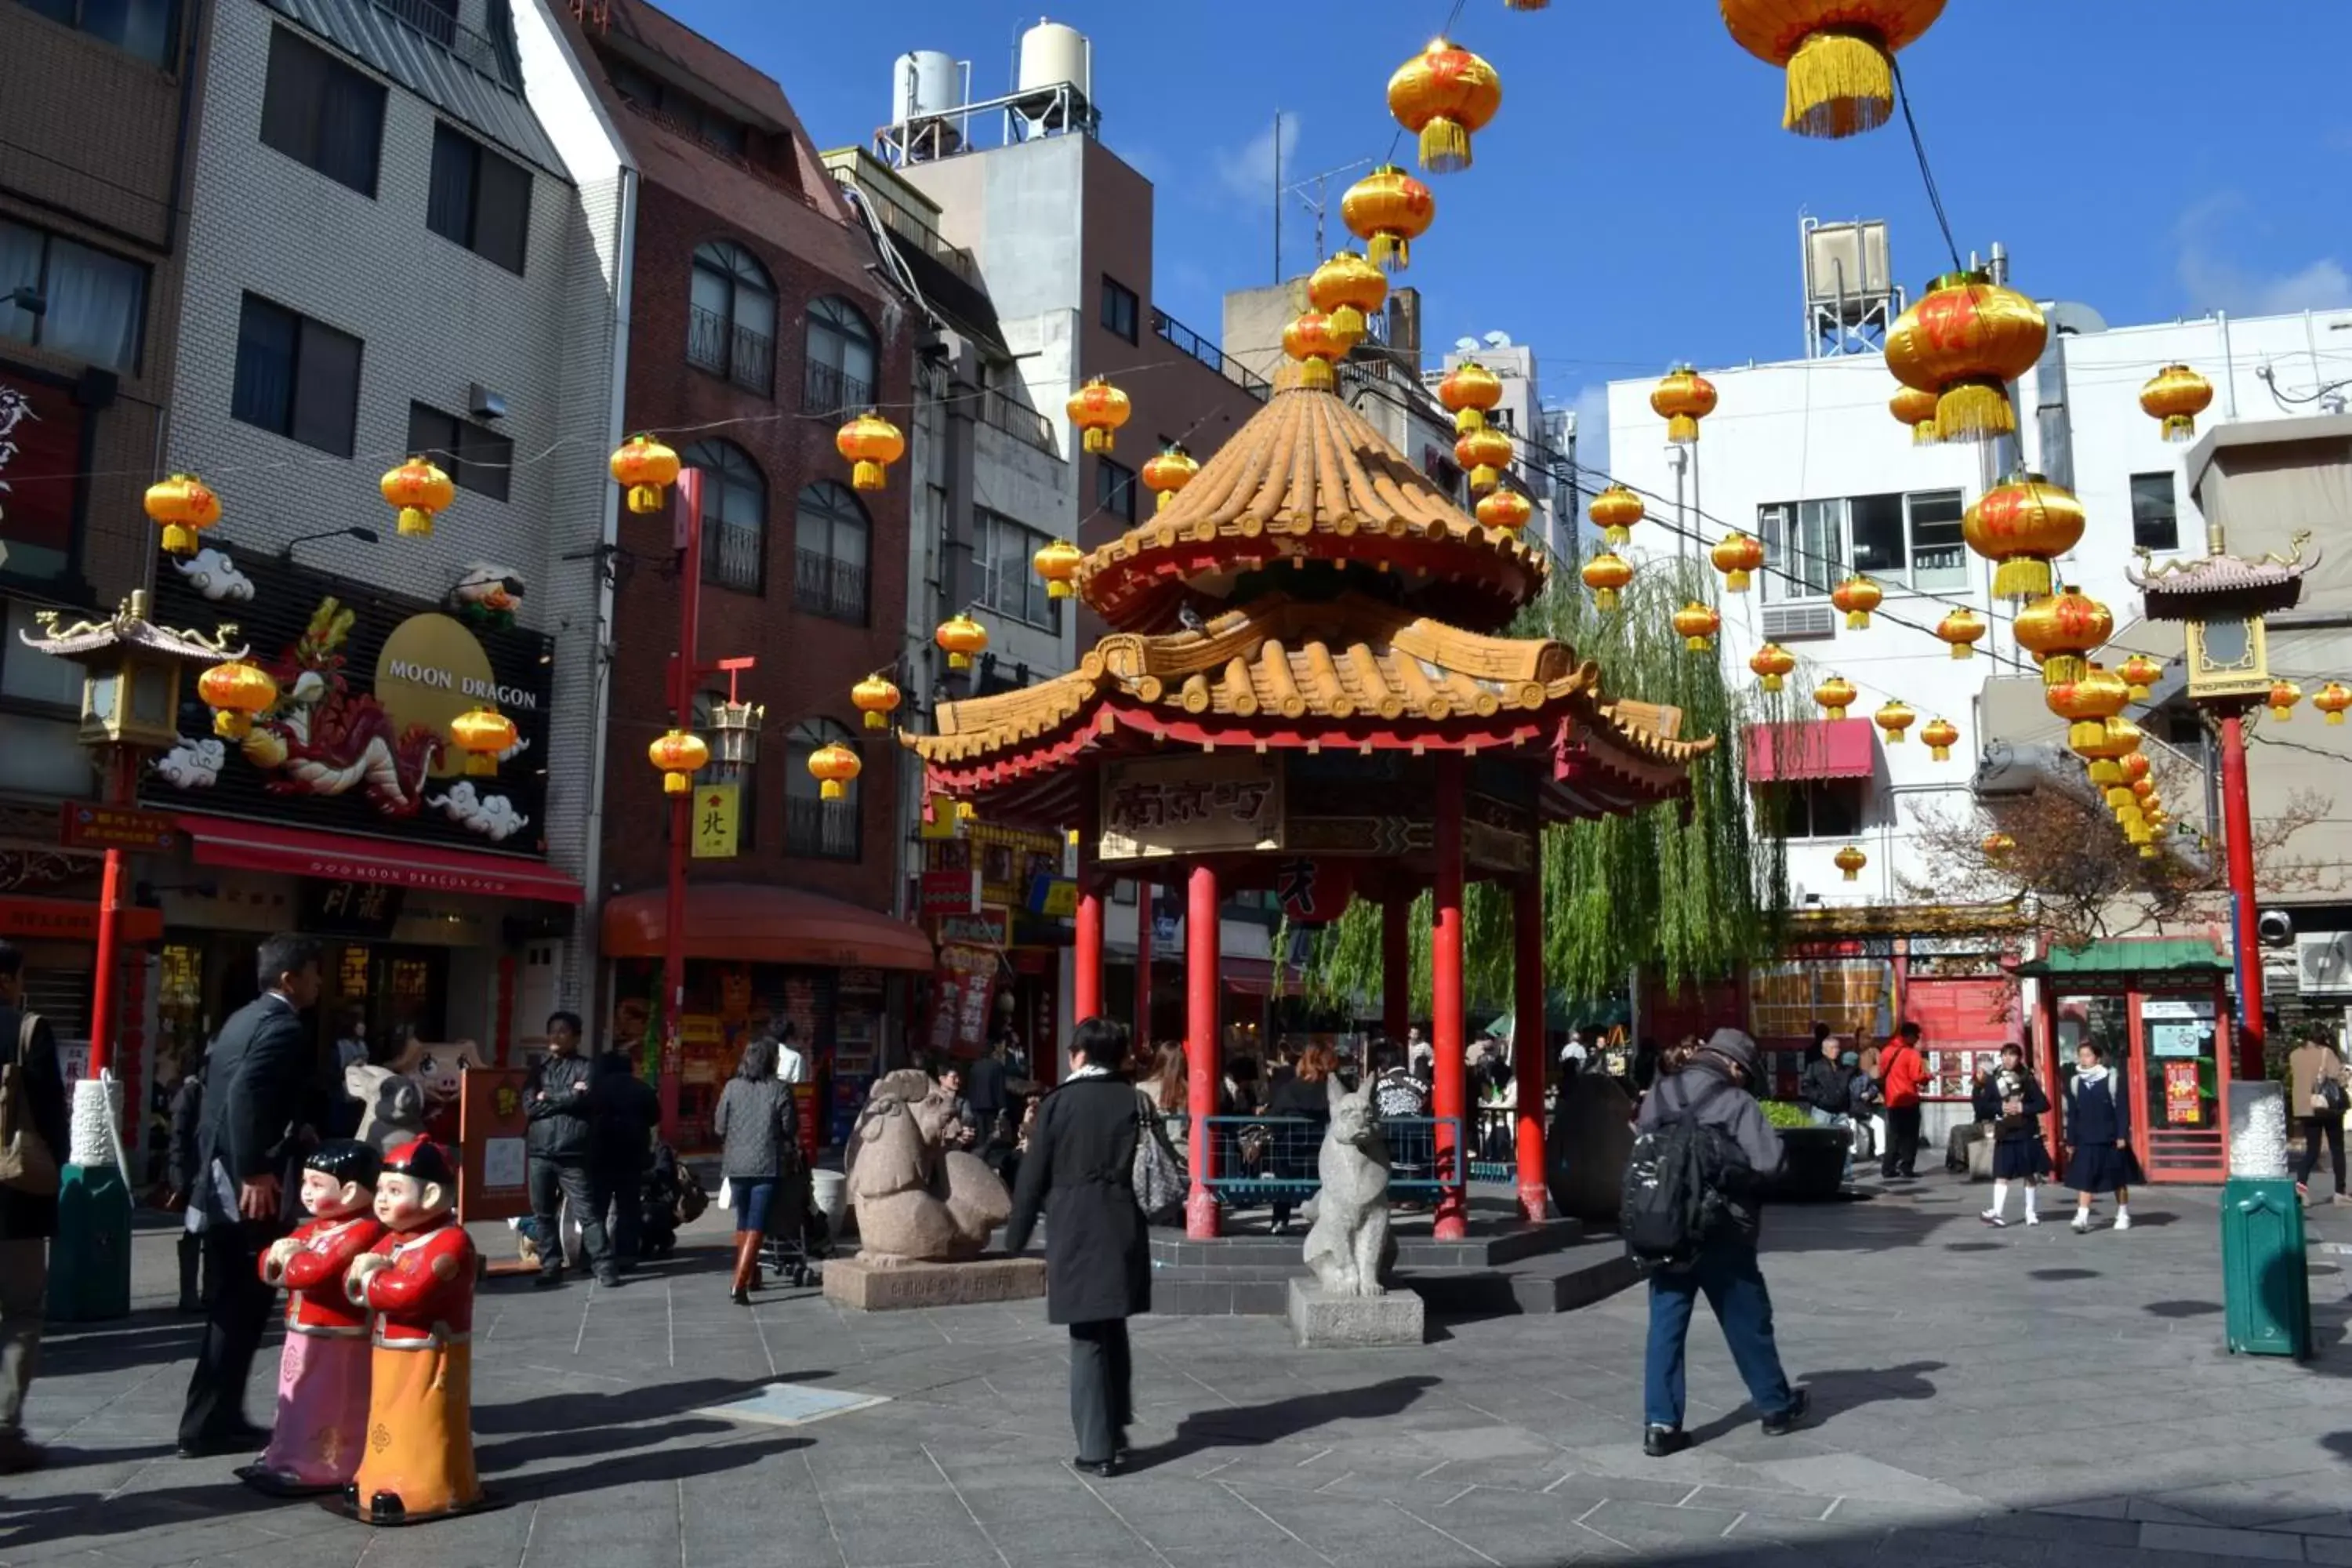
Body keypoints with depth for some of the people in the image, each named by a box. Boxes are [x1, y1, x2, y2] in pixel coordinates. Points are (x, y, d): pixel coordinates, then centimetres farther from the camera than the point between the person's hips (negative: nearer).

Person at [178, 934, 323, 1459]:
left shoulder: (244, 1018, 16)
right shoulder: (283, 1027, -14)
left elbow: (221, 1088, 19)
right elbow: (246, 1094, -28)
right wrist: (256, 1174, -26)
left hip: (223, 1180, 10)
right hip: (249, 1188, -10)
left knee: (232, 1303, 15)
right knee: (244, 1304, -1)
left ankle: (217, 1418, 22)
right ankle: (207, 1425, 4)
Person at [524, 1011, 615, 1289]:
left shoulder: (584, 1068, 3)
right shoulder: (538, 1068, 14)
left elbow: (583, 1099, -15)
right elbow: (529, 1106, 0)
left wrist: (548, 1097, -4)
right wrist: (567, 1096, -7)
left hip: (572, 1153, -4)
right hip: (539, 1151, 4)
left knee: (587, 1212, -4)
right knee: (543, 1214, 8)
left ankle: (604, 1266, -2)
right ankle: (550, 1267, 18)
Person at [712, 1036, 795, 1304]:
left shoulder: (732, 1087, -1)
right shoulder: (780, 1090, -9)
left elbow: (719, 1127, 3)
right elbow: (789, 1129, -4)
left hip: (736, 1164, 3)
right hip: (767, 1165, -3)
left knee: (743, 1221, 20)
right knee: (756, 1225, -2)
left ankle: (750, 1275, 34)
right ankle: (739, 1286, -12)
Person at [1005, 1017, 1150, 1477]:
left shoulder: (1057, 1103, -3)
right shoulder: (1133, 1100, 3)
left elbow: (1033, 1177, -1)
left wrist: (1016, 1239, 6)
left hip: (1074, 1232, -3)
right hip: (1122, 1229, 3)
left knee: (1088, 1341, 3)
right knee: (1114, 1333, 19)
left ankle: (1097, 1448, 5)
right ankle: (1115, 1430, 26)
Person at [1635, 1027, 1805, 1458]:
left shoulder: (1658, 1095, 5)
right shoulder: (1736, 1101, -10)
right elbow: (1768, 1163, -16)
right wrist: (1733, 1177, 3)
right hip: (1721, 1231, -3)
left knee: (1665, 1326, 6)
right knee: (1748, 1322, 13)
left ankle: (1660, 1424, 3)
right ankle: (1777, 1407, 29)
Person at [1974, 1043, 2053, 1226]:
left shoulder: (2027, 1078, -1)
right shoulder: (1993, 1080, 1)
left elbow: (2044, 1104, -4)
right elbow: (1982, 1106, 0)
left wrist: (2022, 1108, -15)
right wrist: (2001, 1107, -15)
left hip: (2027, 1133, 0)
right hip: (2004, 1135, 0)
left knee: (2030, 1174, 9)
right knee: (2002, 1175, -6)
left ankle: (2032, 1212, 21)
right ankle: (1997, 1212, -12)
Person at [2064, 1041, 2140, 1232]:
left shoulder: (2111, 1080, -6)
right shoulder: (2075, 1083, 3)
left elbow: (2122, 1110, -6)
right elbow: (2072, 1115, 7)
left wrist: (2122, 1136, -12)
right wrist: (2071, 1142, 6)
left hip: (2111, 1141, -2)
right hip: (2085, 1141, 2)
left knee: (2119, 1180, 12)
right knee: (2084, 1180, -5)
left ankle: (2123, 1215, 26)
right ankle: (2082, 1217, -9)